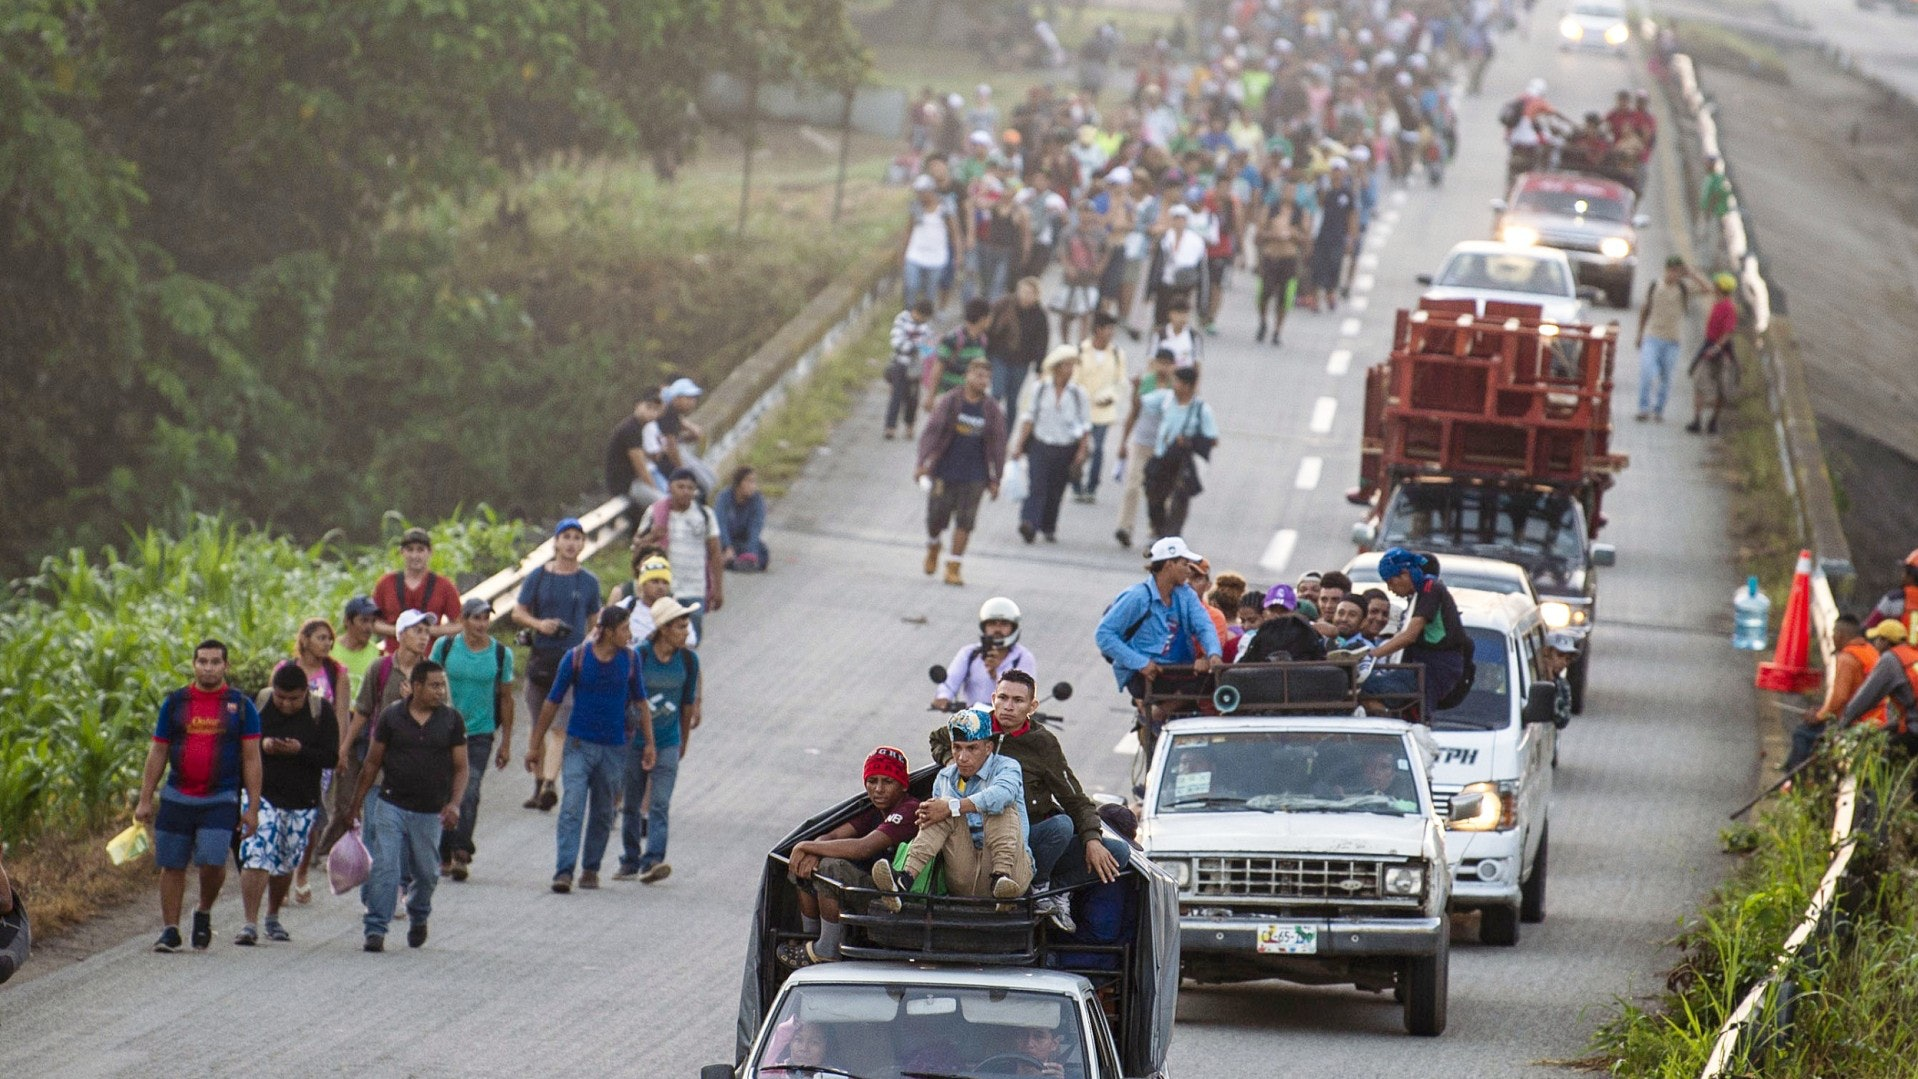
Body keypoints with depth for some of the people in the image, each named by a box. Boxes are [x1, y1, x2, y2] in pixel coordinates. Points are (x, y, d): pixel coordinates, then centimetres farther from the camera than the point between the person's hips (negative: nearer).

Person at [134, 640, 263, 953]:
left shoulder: (240, 706, 4)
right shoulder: (175, 702, 8)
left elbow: (251, 759, 5)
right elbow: (157, 753, 12)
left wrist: (253, 807, -1)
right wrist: (145, 800, 7)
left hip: (220, 799, -2)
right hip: (177, 797, 2)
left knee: (212, 862, -15)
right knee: (172, 866, 3)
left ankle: (204, 912, 12)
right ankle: (170, 930, 12)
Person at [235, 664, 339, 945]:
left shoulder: (321, 711, -5)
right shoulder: (259, 702, -4)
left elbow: (331, 757, -7)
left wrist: (299, 751, -23)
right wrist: (262, 744, -18)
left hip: (301, 802, 1)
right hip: (261, 794, -1)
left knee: (285, 864, 13)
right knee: (255, 858, -14)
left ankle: (273, 918, 33)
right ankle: (250, 924, -15)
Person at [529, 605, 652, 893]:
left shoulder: (630, 659, 1)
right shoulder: (576, 658, -6)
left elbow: (640, 702, 13)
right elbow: (552, 702, 1)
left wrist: (649, 742, 9)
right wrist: (535, 745, 2)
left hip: (614, 748, 3)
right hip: (579, 743, -3)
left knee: (602, 813, 9)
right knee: (572, 808, -14)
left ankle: (591, 869, 22)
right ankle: (564, 872, -19)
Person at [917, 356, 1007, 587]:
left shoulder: (992, 410, 2)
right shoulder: (950, 402, -4)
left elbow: (997, 445, 8)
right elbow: (931, 432, -5)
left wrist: (995, 479, 7)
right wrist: (922, 463, -13)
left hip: (973, 478, 1)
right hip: (945, 471, -1)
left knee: (965, 522, -4)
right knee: (937, 517, 3)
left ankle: (954, 568, 2)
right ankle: (933, 547, 36)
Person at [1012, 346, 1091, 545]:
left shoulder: (1078, 393, 2)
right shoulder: (1039, 389, 1)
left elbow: (1086, 425, 6)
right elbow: (1028, 417, 4)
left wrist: (1082, 451, -1)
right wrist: (1020, 444, 0)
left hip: (1066, 449, 1)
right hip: (1040, 445, -1)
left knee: (1056, 491, 6)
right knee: (1037, 485, -15)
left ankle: (1049, 528, 19)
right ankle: (1028, 523, -24)